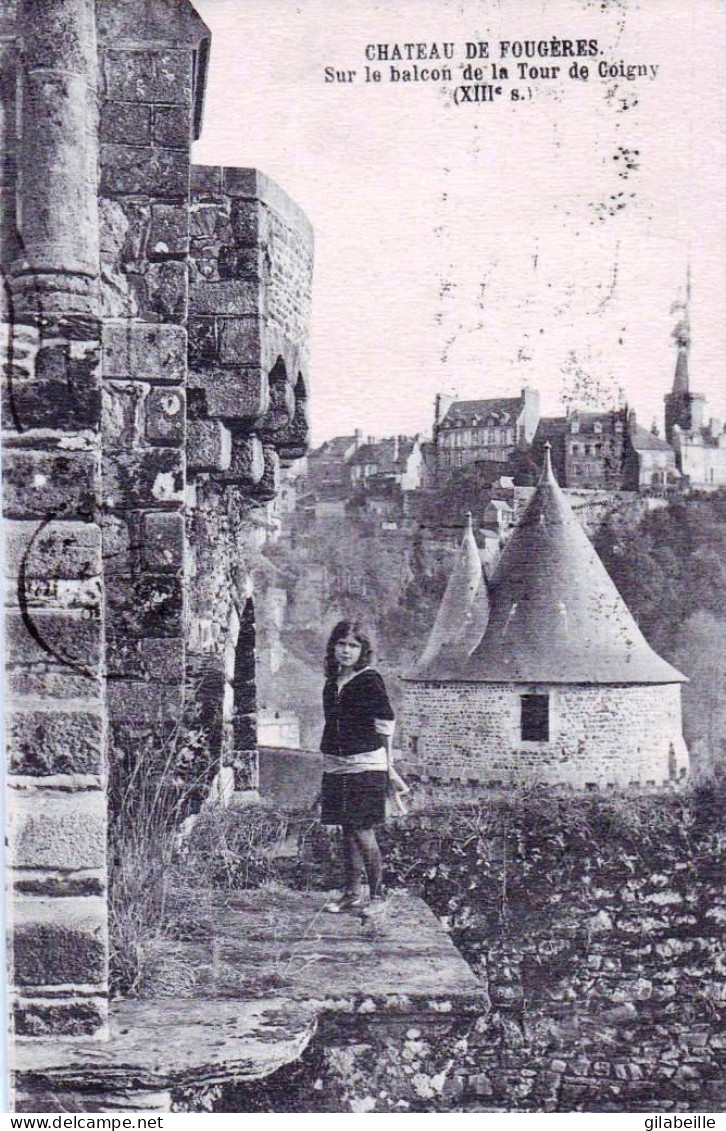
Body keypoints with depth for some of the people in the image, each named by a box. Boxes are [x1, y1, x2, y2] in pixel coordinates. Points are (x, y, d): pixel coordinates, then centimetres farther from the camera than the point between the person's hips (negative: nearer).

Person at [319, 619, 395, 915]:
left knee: (363, 832, -7)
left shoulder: (369, 680, -9)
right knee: (347, 832, 11)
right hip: (335, 766, 7)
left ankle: (378, 895, 5)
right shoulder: (331, 682, 11)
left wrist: (387, 764, -4)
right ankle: (352, 894, 20)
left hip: (365, 765, -6)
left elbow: (386, 724, -6)